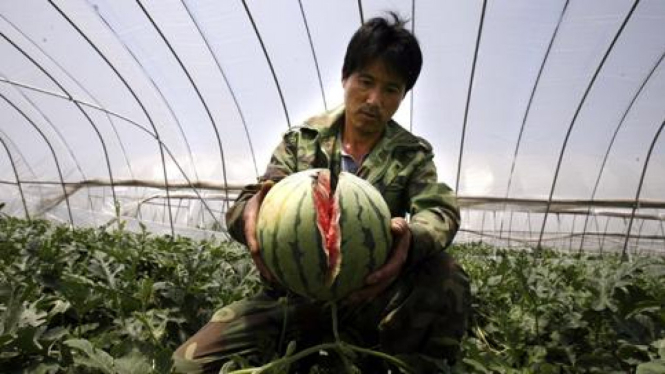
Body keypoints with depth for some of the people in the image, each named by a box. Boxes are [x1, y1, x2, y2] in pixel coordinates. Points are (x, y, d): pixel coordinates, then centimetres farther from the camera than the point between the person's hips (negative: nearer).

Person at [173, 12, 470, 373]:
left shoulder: (413, 154, 2)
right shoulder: (302, 139, 2)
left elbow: (440, 210, -14)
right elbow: (245, 203, -5)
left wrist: (411, 237, -40)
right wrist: (250, 214, -33)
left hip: (369, 296, -1)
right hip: (294, 293, 2)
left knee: (446, 276, -30)